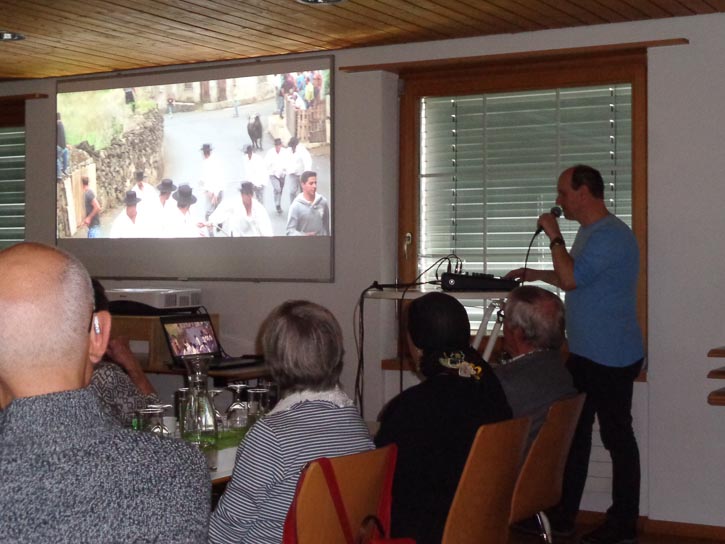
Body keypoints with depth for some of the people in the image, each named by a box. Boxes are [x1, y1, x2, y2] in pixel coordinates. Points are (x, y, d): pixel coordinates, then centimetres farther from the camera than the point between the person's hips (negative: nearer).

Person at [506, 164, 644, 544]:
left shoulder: (611, 236, -19)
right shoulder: (589, 232, 14)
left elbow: (571, 279, -26)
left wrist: (554, 236, -16)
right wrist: (536, 275, 16)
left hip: (611, 359, -10)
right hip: (584, 354, 10)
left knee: (617, 438, 0)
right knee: (573, 433, 14)